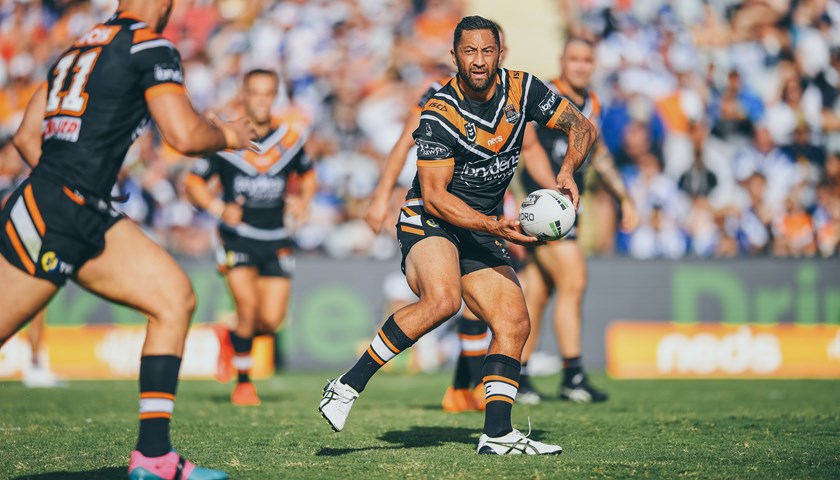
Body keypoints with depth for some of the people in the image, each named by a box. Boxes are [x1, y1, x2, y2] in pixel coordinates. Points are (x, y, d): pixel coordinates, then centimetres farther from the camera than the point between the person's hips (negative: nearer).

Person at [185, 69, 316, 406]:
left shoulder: (289, 138, 2)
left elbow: (307, 174, 20)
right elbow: (193, 183, -2)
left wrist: (304, 201, 0)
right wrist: (219, 209, -19)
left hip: (276, 240, 3)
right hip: (237, 236, -3)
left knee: (272, 321, -5)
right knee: (249, 305, -19)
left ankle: (230, 338, 29)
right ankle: (243, 382, 2)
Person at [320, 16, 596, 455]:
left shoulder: (521, 89, -2)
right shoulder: (439, 114, -18)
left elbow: (582, 127, 5)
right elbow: (434, 196, -18)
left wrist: (567, 171, -15)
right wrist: (495, 227, -27)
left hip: (482, 231, 7)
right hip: (429, 221, -7)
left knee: (515, 325, -5)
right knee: (442, 300, -33)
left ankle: (497, 434, -3)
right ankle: (348, 386, -25)